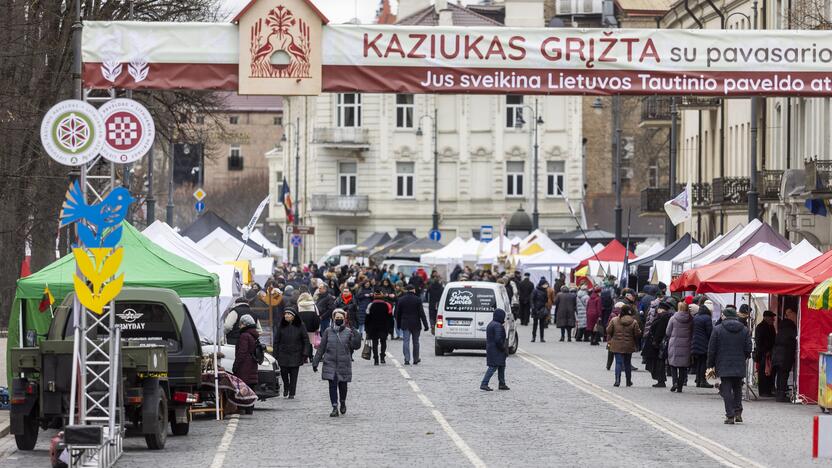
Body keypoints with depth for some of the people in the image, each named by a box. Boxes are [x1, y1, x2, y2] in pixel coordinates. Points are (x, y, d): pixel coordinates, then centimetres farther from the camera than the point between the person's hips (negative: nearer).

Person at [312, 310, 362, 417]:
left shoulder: (348, 332, 2)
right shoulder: (328, 332, 4)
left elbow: (355, 346, -3)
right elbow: (321, 348, 8)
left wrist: (357, 336, -21)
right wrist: (315, 362, 7)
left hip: (344, 363, 0)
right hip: (330, 363, 0)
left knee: (342, 385, 8)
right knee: (332, 385, -5)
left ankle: (342, 402, 34)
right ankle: (335, 408, -1)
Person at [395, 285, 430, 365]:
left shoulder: (401, 300, 1)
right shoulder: (417, 300, -7)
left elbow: (398, 313, 7)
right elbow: (422, 313, -8)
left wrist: (398, 324, 17)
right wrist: (426, 325, -6)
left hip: (405, 324, 1)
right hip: (415, 324, -1)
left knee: (406, 342, -2)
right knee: (415, 342, 11)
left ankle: (407, 359, -15)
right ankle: (416, 359, 20)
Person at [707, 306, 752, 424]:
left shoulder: (717, 329, -3)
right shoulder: (744, 330, 5)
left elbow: (711, 349, -2)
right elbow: (748, 349, 5)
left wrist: (711, 365, 6)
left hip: (723, 366, -3)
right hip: (739, 366, 3)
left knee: (726, 390, 0)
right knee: (737, 389, 16)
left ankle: (730, 416, -5)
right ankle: (738, 412, 6)